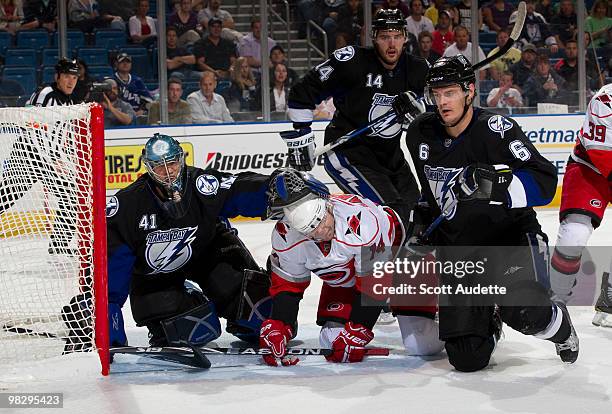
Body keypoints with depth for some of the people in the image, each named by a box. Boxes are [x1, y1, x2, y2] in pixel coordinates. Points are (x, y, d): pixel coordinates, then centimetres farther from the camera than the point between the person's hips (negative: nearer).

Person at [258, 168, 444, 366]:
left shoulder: (362, 222, -42)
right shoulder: (285, 237, -26)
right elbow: (287, 284, -10)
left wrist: (356, 333, -29)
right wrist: (276, 329, -21)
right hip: (343, 276, 5)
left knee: (422, 344, -13)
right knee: (331, 342, -6)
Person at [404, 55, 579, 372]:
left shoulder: (497, 129, -16)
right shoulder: (420, 134, 1)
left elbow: (544, 182, -25)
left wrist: (495, 184, -38)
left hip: (511, 236, -4)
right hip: (456, 248, 4)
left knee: (522, 310, -35)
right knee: (467, 359, -7)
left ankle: (561, 329, 4)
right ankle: (490, 318, 30)